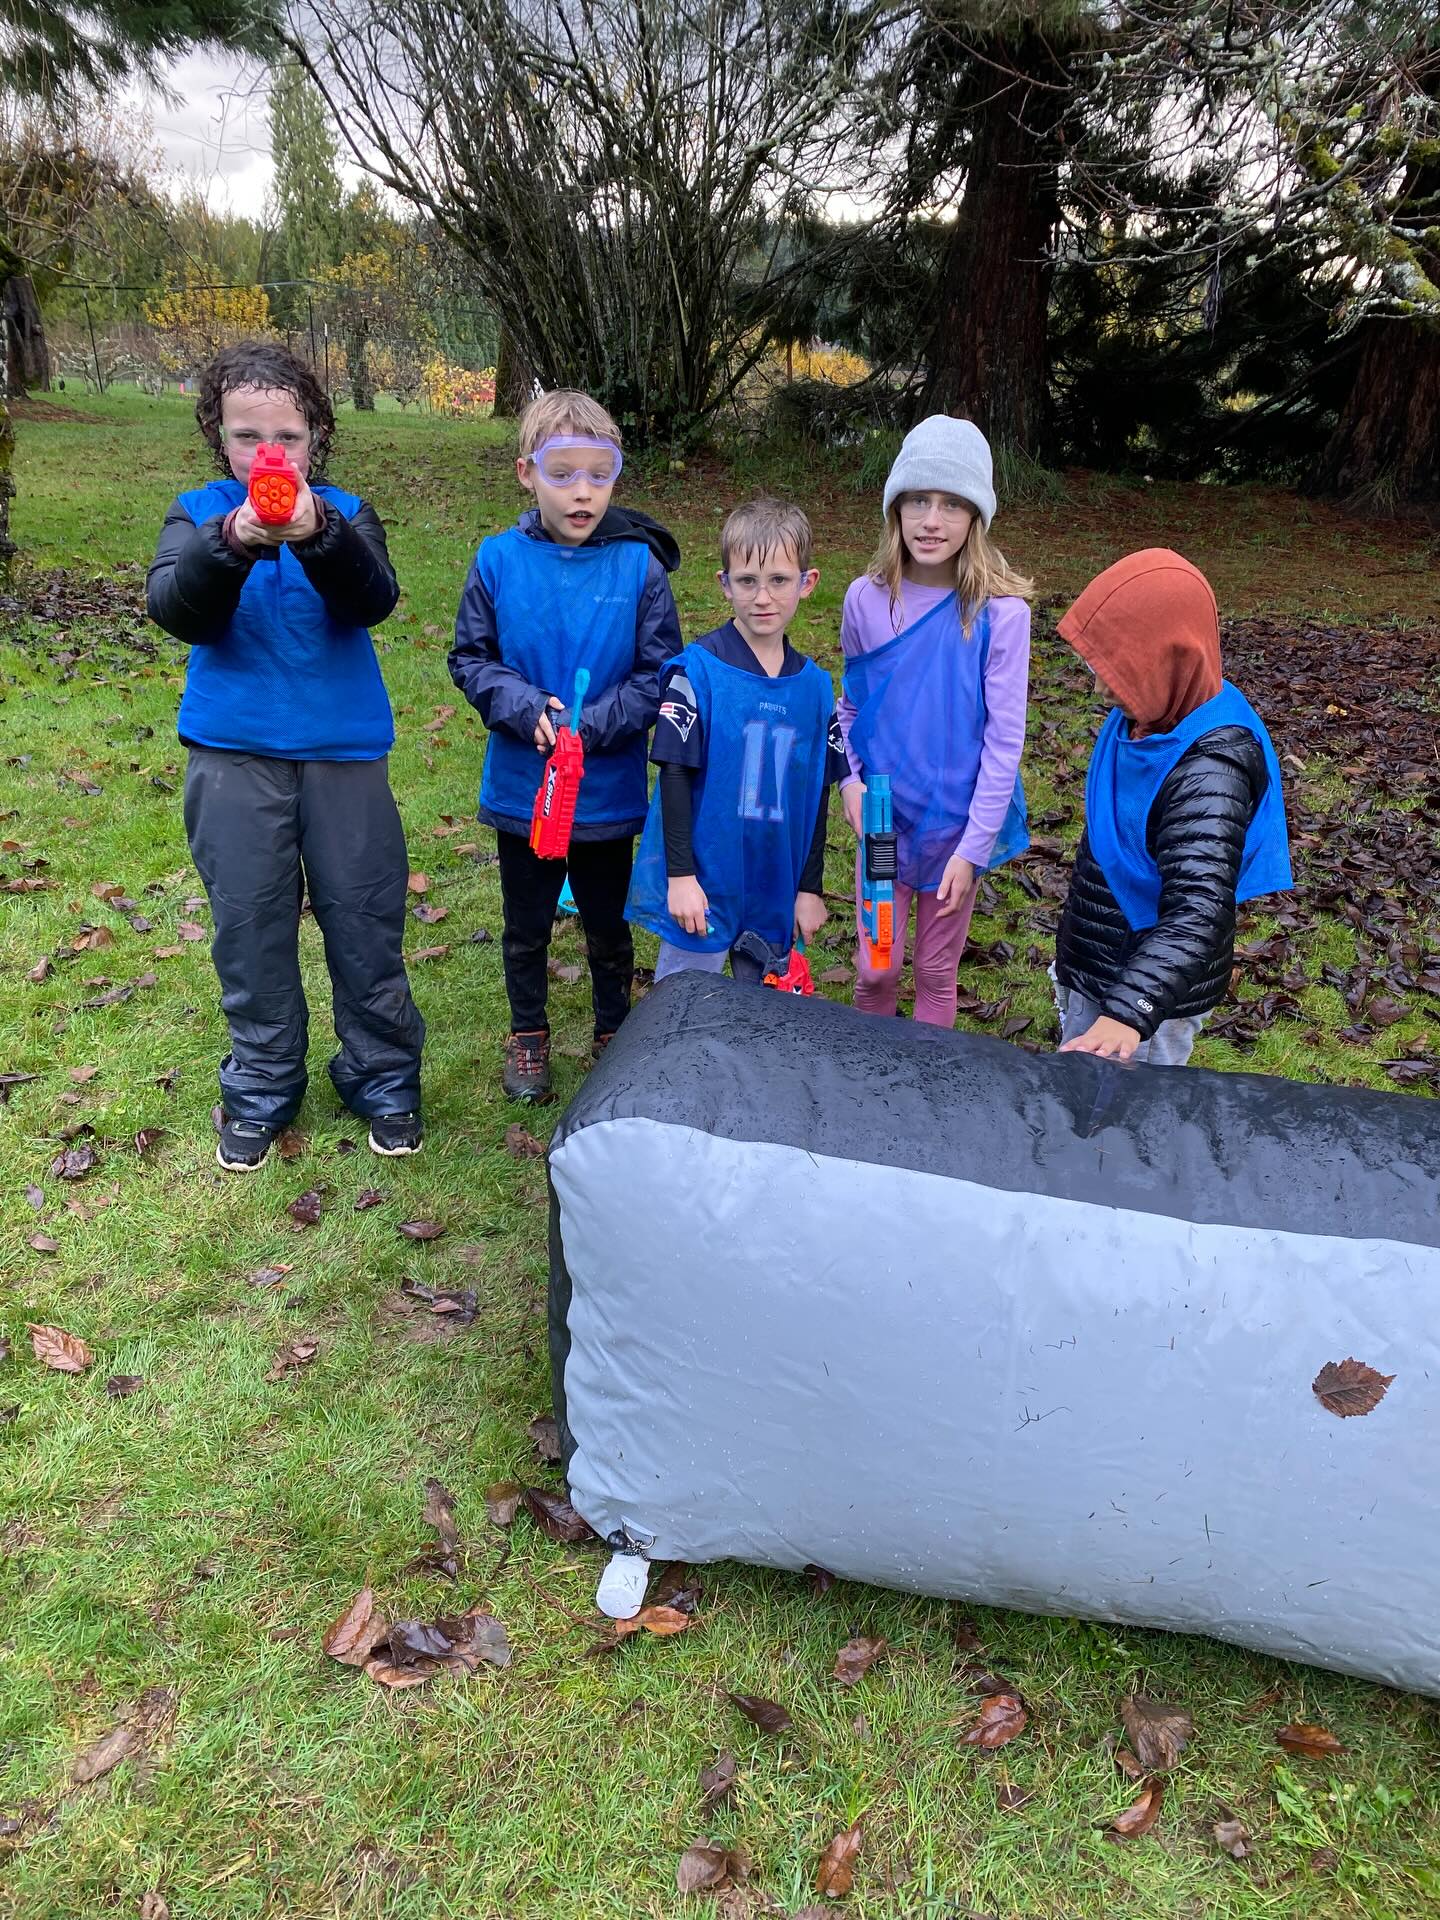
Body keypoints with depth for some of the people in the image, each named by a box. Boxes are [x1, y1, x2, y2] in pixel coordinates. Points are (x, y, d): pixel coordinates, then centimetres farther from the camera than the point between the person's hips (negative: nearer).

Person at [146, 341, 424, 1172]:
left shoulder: (344, 513, 2)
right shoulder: (199, 513, 2)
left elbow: (374, 602, -17)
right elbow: (174, 610, -16)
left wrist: (317, 536, -35)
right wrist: (231, 544, -34)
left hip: (344, 748, 0)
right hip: (235, 753, 1)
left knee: (365, 917, 6)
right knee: (251, 923, 9)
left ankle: (384, 1078, 24)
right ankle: (261, 1088, 27)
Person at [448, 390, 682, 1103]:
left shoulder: (639, 565, -9)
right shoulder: (499, 561, -6)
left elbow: (659, 673, -8)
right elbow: (471, 658, -1)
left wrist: (591, 726, -20)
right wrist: (528, 710, -18)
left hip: (609, 791, -1)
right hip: (521, 785, 1)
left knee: (608, 925, 17)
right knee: (526, 926, 17)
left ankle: (614, 1033, 39)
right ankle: (528, 1035, 39)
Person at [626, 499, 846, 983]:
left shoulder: (814, 684, 3)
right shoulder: (697, 670, -11)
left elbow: (817, 792, 7)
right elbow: (675, 773, -11)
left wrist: (811, 887, 8)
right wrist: (680, 874, -13)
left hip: (778, 887, 5)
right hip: (702, 885, -4)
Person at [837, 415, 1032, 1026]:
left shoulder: (1000, 610, -15)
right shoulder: (866, 598, -6)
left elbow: (1004, 737, -12)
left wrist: (972, 847, -13)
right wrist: (850, 779, -7)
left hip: (957, 822, -2)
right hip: (883, 817, 2)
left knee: (936, 972, 13)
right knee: (876, 968, 11)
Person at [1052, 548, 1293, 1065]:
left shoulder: (1210, 767, -30)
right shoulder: (1146, 718, -3)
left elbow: (1197, 913, -39)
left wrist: (1128, 1013, -51)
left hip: (1152, 989, -8)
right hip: (1090, 966, 9)